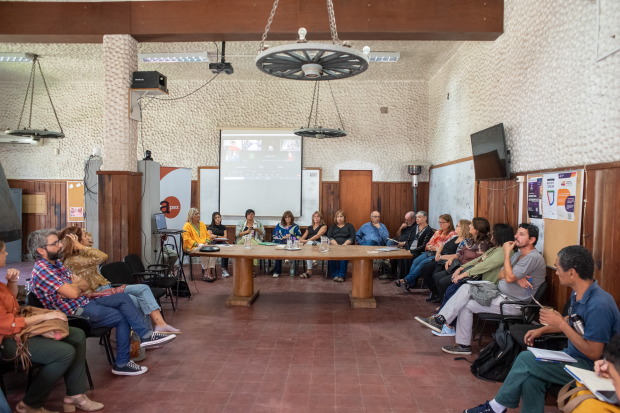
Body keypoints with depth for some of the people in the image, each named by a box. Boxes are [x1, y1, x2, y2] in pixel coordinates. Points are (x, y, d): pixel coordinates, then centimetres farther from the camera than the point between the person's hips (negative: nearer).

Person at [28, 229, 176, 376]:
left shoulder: (57, 264, 11)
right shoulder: (42, 270, -20)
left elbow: (85, 285, 10)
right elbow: (73, 293, -26)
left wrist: (72, 286, -12)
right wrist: (76, 286, -3)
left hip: (85, 302, 9)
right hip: (76, 313, -9)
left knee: (123, 298, -1)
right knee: (122, 318, -8)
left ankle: (146, 335, -5)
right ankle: (122, 364, 3)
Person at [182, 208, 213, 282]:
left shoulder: (202, 224, 19)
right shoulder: (187, 225, 0)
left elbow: (207, 235, 21)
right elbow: (187, 239, -9)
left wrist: (206, 243, 0)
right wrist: (197, 244, -18)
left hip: (204, 245, 5)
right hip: (192, 247, -5)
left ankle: (209, 272, -30)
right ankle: (205, 272, -22)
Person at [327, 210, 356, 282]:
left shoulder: (349, 226, 20)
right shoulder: (333, 226, 25)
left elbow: (352, 237, 6)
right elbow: (329, 237, 10)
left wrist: (345, 244, -12)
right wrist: (336, 244, -10)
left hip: (346, 246, -1)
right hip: (334, 245, 2)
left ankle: (342, 275, -32)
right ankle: (335, 274, -28)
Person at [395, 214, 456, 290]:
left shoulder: (452, 234, -3)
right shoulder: (438, 232, 22)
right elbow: (429, 243, 21)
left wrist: (435, 248, -15)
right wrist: (429, 246, -2)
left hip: (439, 255, -7)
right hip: (430, 252, 7)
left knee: (423, 263, -26)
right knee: (416, 261, -17)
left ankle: (406, 280, -23)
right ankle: (410, 284, -22)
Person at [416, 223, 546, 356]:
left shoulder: (534, 258, -18)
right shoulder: (519, 254, 14)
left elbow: (509, 278, -26)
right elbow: (500, 275, 9)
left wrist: (506, 253, -18)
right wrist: (516, 277, -13)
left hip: (513, 304, -9)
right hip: (499, 292, 9)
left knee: (467, 305, -13)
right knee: (466, 288, -10)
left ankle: (463, 345, 0)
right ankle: (440, 319, -14)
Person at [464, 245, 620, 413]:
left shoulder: (599, 305, -28)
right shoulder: (579, 294, 3)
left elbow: (593, 353, -25)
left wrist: (561, 324, -22)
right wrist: (542, 330, 11)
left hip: (592, 367, -8)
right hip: (573, 356, 8)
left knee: (526, 359, -17)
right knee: (530, 377, -16)